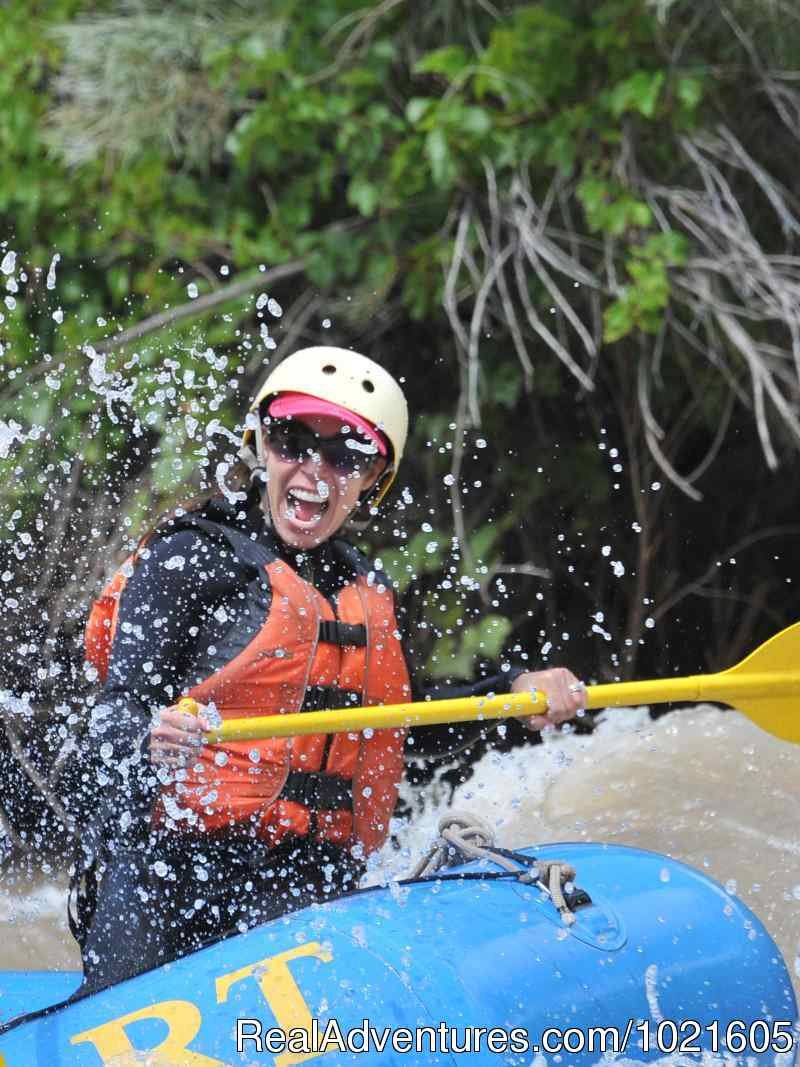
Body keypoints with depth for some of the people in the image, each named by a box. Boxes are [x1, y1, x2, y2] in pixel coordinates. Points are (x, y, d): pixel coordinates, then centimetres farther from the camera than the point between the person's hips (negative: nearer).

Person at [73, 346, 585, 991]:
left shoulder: (367, 592, 20)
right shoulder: (188, 558, 0)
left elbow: (412, 725, 32)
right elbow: (119, 714, -10)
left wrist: (516, 694, 17)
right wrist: (151, 741, -33)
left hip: (307, 888, 5)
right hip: (172, 868, -5)